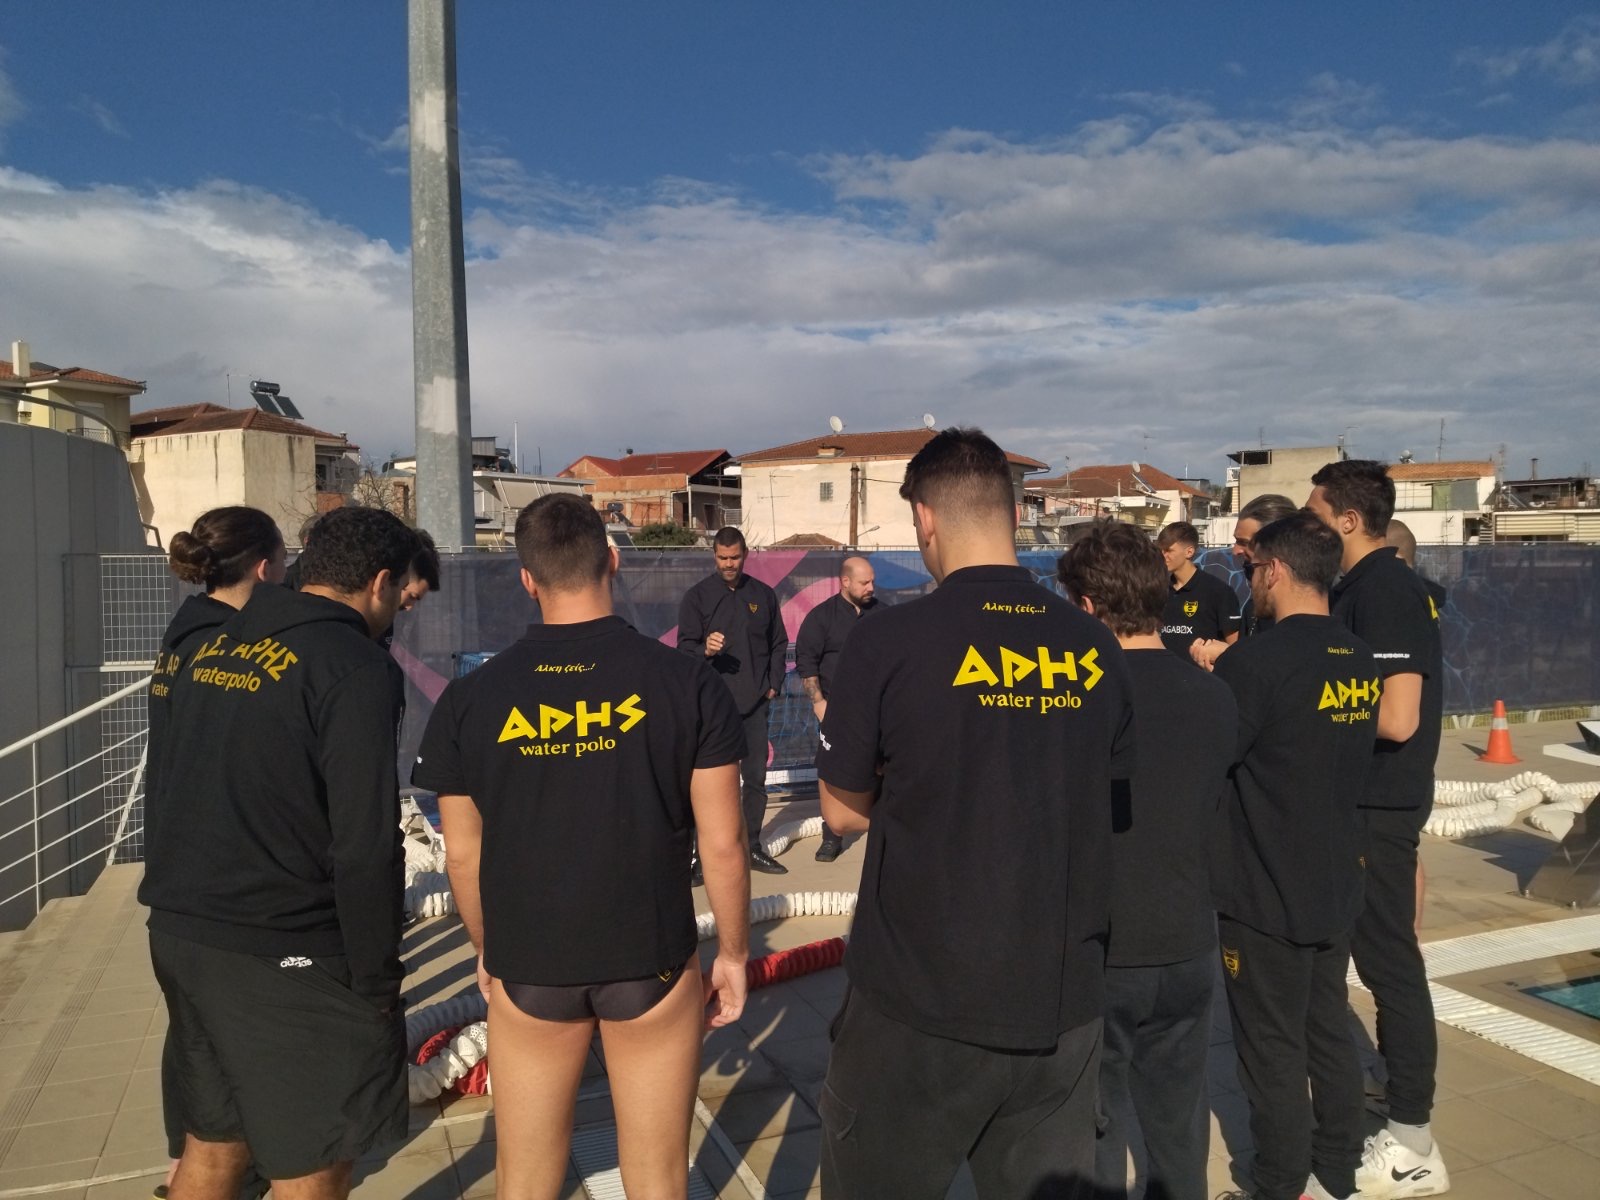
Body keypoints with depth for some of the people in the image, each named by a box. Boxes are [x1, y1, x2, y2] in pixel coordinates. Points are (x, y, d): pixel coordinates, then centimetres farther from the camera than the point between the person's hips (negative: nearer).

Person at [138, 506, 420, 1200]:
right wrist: (377, 981, -11)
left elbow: (179, 795, 16)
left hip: (178, 931, 8)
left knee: (214, 1140, 23)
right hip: (280, 953, -8)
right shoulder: (354, 667, -16)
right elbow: (364, 844, -20)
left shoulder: (214, 647, 8)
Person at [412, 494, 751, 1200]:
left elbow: (462, 852, 1)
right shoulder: (688, 683, -12)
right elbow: (722, 842, -9)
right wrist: (733, 951, 5)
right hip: (653, 962, -1)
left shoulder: (471, 698, -7)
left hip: (526, 969, 2)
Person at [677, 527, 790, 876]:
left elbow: (778, 644, 16)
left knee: (756, 778, 10)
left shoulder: (763, 595, 10)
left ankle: (753, 847, 22)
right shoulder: (697, 596, 0)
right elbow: (685, 647, -5)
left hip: (754, 703, 3)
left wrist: (773, 683, 6)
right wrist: (705, 650, -26)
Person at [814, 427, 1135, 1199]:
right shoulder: (1094, 649, -1)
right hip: (1063, 1004, 4)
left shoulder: (893, 639, -14)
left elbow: (844, 812, -4)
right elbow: (1094, 799, 11)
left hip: (920, 1001, -4)